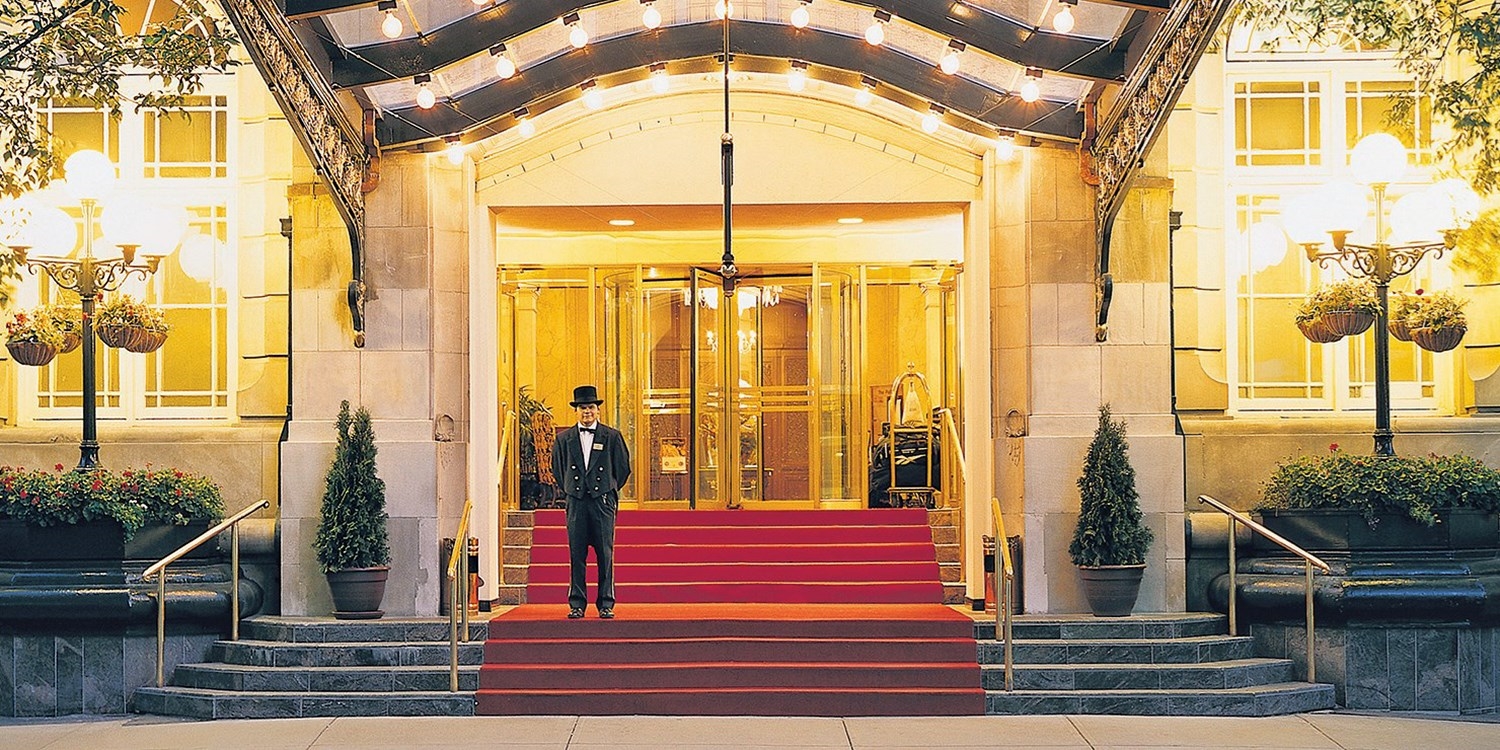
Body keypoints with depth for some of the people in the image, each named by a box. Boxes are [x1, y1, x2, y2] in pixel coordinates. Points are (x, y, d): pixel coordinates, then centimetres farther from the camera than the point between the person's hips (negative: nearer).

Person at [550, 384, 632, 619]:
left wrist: (609, 491, 9)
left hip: (603, 502, -1)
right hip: (576, 502, 1)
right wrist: (569, 491, 12)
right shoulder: (564, 438, 9)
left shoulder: (612, 436, 4)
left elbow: (623, 468, 9)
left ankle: (606, 604, 4)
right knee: (576, 555, 1)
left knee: (605, 554, -1)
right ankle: (577, 604, 6)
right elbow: (557, 469, 17)